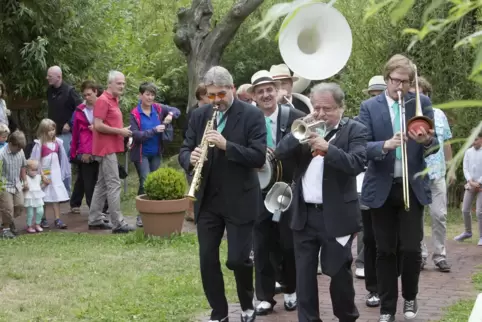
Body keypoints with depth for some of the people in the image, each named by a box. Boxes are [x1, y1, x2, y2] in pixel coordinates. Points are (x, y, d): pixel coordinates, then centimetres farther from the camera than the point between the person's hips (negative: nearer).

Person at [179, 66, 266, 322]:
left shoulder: (252, 115, -8)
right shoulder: (198, 115, 6)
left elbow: (259, 157, -16)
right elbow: (184, 150, 6)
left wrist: (226, 145, -28)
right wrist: (190, 158, -19)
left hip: (240, 201, -4)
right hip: (207, 201, 4)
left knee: (237, 259, -3)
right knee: (207, 260, 6)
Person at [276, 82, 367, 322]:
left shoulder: (354, 130, -4)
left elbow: (356, 164, -18)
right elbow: (280, 153, -1)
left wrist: (327, 148, -28)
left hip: (336, 215, -4)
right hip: (304, 214, 4)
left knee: (339, 271, 5)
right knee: (304, 273, 7)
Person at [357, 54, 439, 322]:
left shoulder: (422, 103, 3)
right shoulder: (369, 107, 0)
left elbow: (435, 144, 0)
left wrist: (426, 141, -23)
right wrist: (385, 145, -28)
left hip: (413, 187, 0)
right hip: (382, 188, 0)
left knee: (412, 248, 0)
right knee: (385, 250, 6)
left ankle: (410, 297, 23)